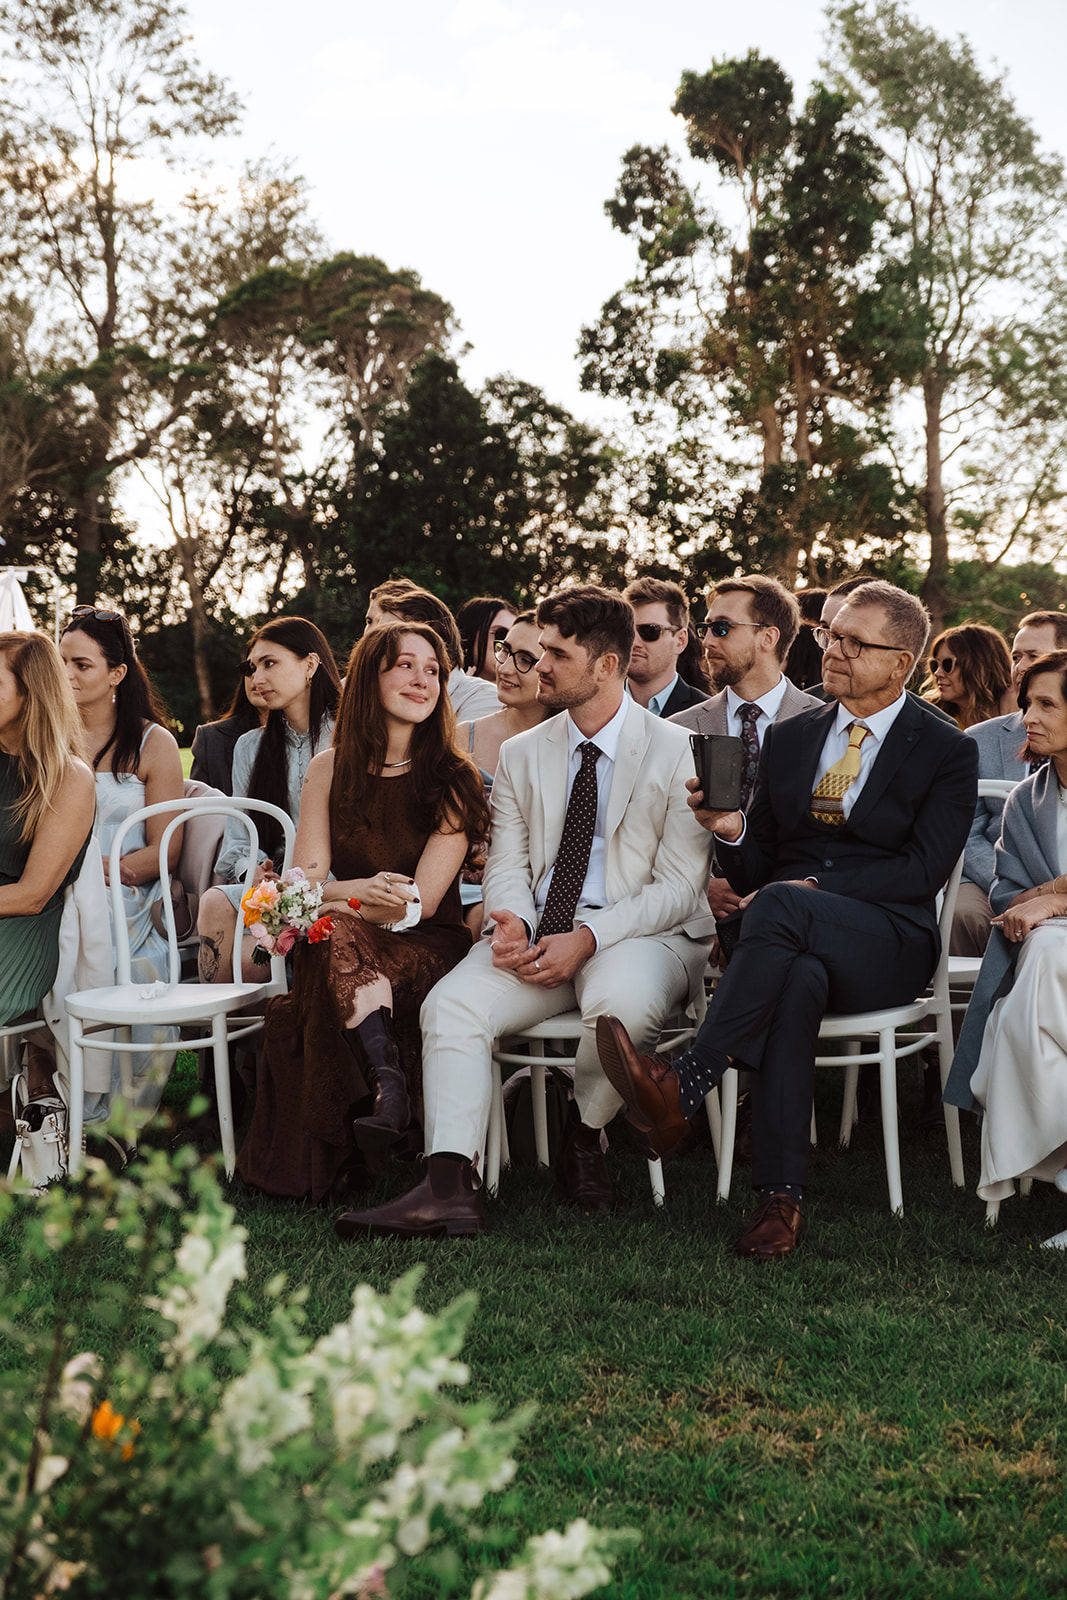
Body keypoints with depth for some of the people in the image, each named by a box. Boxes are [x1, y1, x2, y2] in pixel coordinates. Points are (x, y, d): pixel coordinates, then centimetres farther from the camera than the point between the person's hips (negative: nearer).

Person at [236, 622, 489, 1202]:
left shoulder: (453, 779, 2)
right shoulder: (330, 769, 10)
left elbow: (422, 901, -6)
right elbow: (306, 880, 3)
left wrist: (334, 901, -14)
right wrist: (361, 891, -19)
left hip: (427, 949, -2)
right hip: (339, 943, 2)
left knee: (340, 935, -35)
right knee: (340, 935, -35)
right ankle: (390, 1085, -41)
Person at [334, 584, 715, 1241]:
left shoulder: (676, 754, 0)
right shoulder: (521, 754, 16)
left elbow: (679, 888, -6)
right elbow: (508, 862, 11)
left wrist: (587, 937, -19)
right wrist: (512, 919, -14)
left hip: (639, 935, -4)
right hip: (536, 936, 4)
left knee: (622, 1000, -37)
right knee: (452, 1003, -24)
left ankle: (585, 1134, -8)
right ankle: (450, 1185, -30)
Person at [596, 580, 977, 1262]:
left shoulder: (948, 752, 6)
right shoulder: (788, 739, 19)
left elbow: (922, 871, -6)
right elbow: (754, 871, 17)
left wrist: (816, 888, -16)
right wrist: (732, 829, -7)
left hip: (886, 946, -2)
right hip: (793, 944, 3)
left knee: (781, 904, -36)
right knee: (800, 979, -37)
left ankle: (685, 1088, -39)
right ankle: (781, 1194, -40)